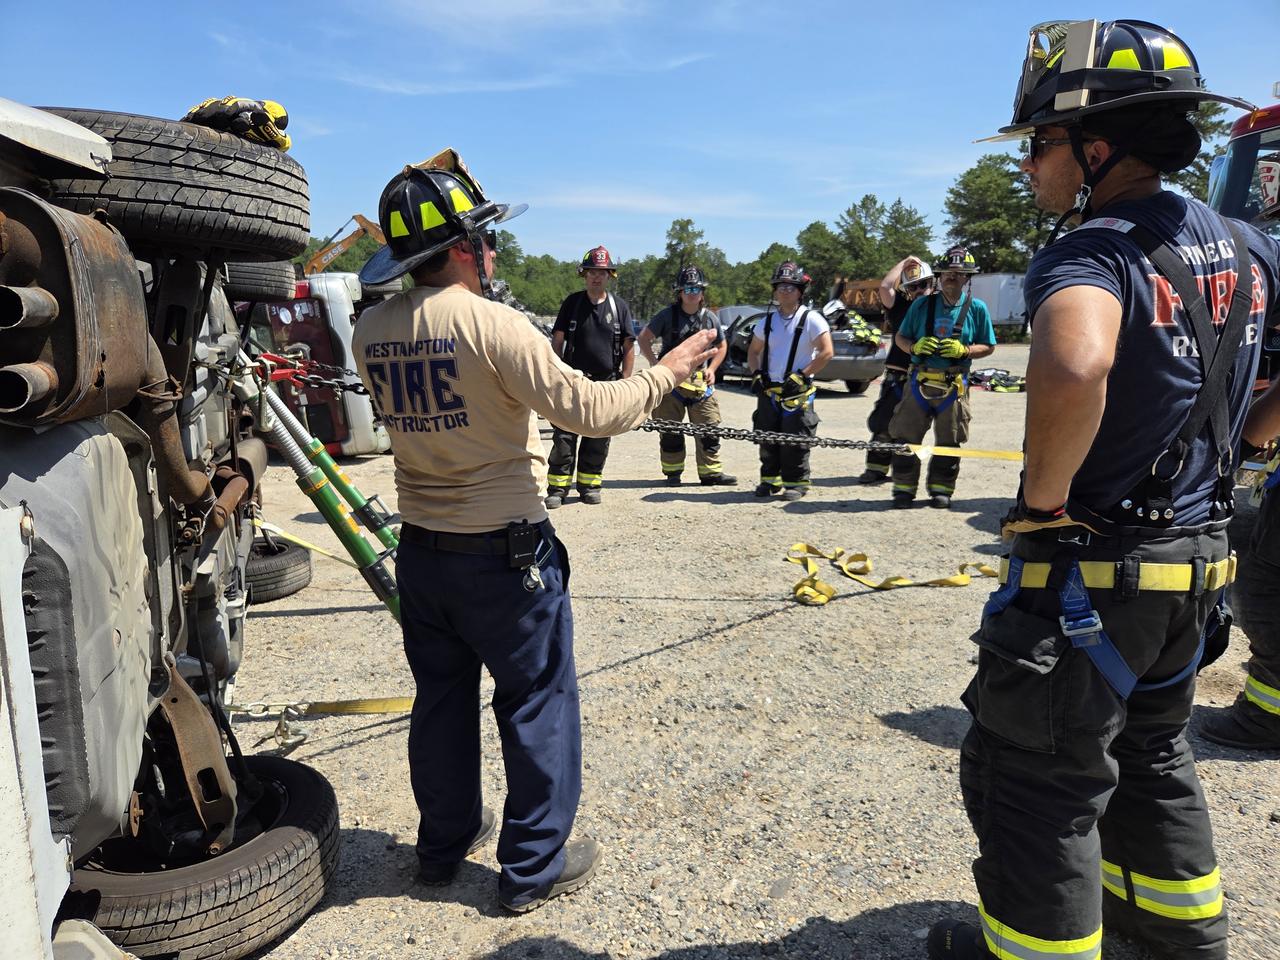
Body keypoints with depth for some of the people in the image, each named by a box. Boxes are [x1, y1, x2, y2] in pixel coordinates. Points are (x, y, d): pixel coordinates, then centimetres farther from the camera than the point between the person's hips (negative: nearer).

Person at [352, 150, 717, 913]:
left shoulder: (372, 332, 0)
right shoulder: (491, 322, -19)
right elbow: (589, 409, -19)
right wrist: (666, 373, -5)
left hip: (422, 549, 7)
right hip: (505, 553, -6)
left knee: (442, 699, 20)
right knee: (538, 703, 10)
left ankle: (445, 842, 38)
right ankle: (535, 866, 22)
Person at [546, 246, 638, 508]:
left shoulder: (619, 305, 6)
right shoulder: (572, 302, 5)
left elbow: (628, 347, 6)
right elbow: (557, 341, 5)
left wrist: (624, 381, -1)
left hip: (607, 382, 1)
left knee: (598, 439, 7)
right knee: (564, 436, -5)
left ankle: (589, 485, 19)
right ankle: (557, 487, 1)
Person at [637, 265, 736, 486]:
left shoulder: (710, 318, 7)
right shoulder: (667, 315, -3)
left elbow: (721, 346, 20)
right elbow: (644, 339, -1)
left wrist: (711, 368, 5)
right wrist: (656, 364, -12)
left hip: (700, 382, 3)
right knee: (670, 430, 3)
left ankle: (711, 472, 9)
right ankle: (673, 472, 15)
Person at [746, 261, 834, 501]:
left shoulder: (811, 319, -5)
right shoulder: (768, 321, 12)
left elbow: (827, 352, -10)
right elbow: (753, 351, 22)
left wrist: (800, 376, -15)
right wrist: (756, 375, 4)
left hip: (798, 392, -5)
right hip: (768, 391, 5)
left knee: (794, 442, -5)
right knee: (767, 439, 9)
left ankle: (796, 483, 7)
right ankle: (770, 480, 22)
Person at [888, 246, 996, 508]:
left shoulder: (977, 308, 3)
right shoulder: (922, 304, 6)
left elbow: (988, 347, 6)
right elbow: (899, 337, 10)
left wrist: (963, 350, -13)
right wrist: (914, 347, -12)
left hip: (954, 386, -1)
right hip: (920, 381, 1)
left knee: (948, 442, 6)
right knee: (905, 437, 0)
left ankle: (941, 490, 19)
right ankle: (904, 489, 10)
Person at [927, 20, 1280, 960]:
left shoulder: (1092, 253, -21)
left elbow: (1073, 368, -43)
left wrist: (1043, 498, -27)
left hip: (1092, 570, -9)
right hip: (1198, 562, 9)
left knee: (1040, 776, 8)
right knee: (1151, 748, 28)